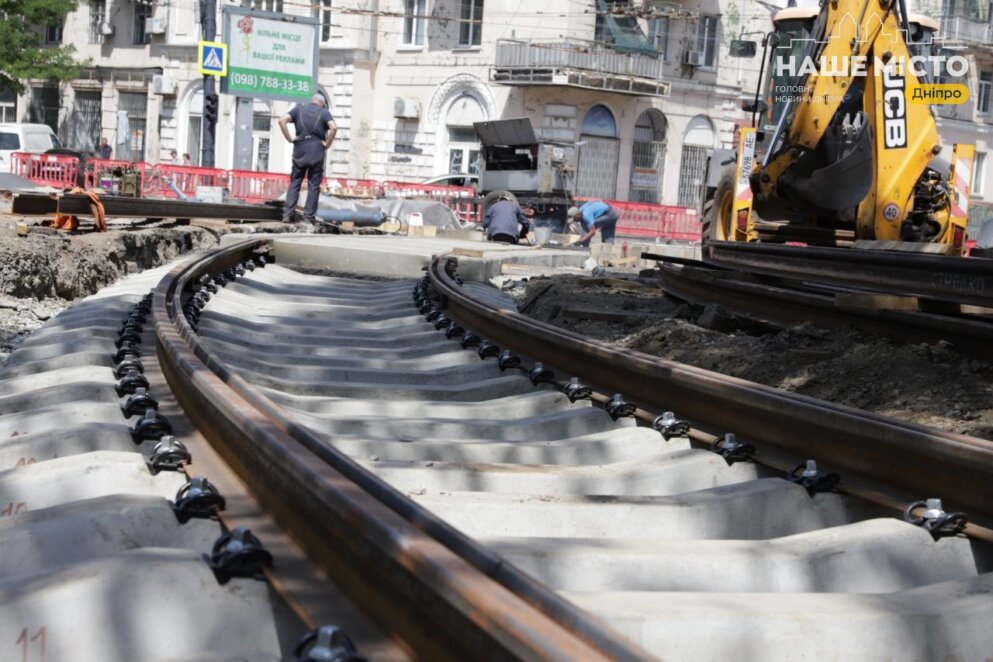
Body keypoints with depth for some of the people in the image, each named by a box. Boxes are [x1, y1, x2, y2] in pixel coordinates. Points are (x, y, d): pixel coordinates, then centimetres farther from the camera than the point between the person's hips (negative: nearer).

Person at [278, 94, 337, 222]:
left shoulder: (299, 109, 11)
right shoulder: (324, 112, 5)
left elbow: (282, 120, -3)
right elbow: (333, 127, -14)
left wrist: (289, 138, 1)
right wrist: (327, 144, -3)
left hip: (300, 150, 2)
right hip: (317, 151, -2)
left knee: (294, 182, 8)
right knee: (314, 185, 5)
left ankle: (287, 214, 0)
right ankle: (308, 216, 2)